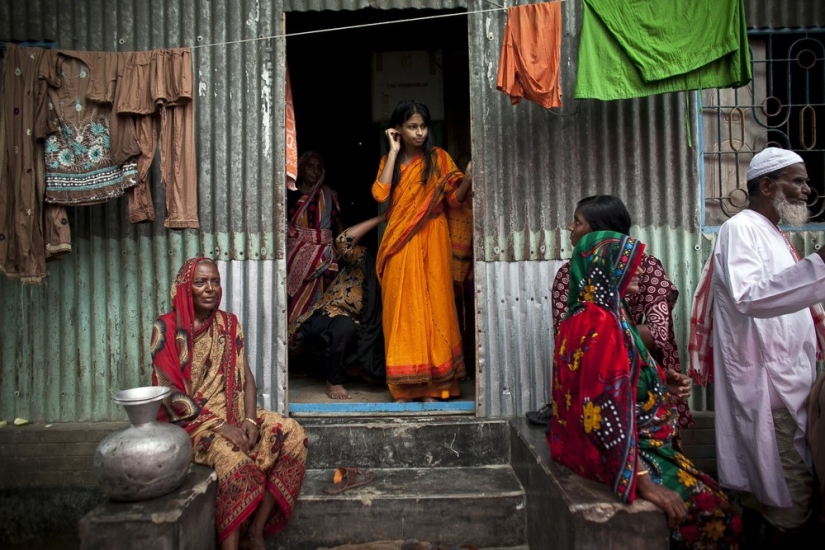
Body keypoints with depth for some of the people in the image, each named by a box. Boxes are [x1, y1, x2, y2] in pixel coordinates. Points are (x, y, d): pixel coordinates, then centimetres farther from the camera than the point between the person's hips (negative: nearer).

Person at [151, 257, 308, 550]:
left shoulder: (229, 324, 9)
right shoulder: (167, 328, -6)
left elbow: (246, 378, 6)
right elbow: (170, 393, -12)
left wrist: (250, 418, -13)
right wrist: (219, 426, -19)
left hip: (234, 413, 5)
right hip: (191, 420, -5)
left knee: (293, 433, -17)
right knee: (234, 458, -34)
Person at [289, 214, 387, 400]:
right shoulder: (365, 259, -17)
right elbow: (343, 241, -37)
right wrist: (379, 219, -33)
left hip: (358, 327, 5)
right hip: (329, 314, -4)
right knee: (345, 327, -41)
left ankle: (364, 368, 21)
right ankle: (334, 382, -17)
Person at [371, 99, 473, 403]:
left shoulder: (438, 158, 5)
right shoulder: (389, 161, 11)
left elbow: (454, 199, 0)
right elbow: (379, 194, -8)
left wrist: (468, 178, -19)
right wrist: (393, 152, -4)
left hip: (431, 241, -2)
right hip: (399, 244, 2)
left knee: (432, 305, -2)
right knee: (402, 309, 1)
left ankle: (433, 386, 6)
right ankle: (405, 386, 8)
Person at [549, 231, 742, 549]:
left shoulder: (592, 315, 10)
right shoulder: (600, 325, -22)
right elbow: (607, 412, -26)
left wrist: (663, 389, 9)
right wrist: (643, 480, -24)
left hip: (600, 442, 10)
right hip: (612, 452, -10)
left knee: (707, 494, 11)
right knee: (712, 511, -6)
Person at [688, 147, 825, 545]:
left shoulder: (773, 235, 19)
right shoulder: (741, 229, -12)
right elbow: (748, 296, -31)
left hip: (784, 382, 10)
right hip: (764, 386, -9)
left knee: (759, 489, 17)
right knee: (791, 497, -5)